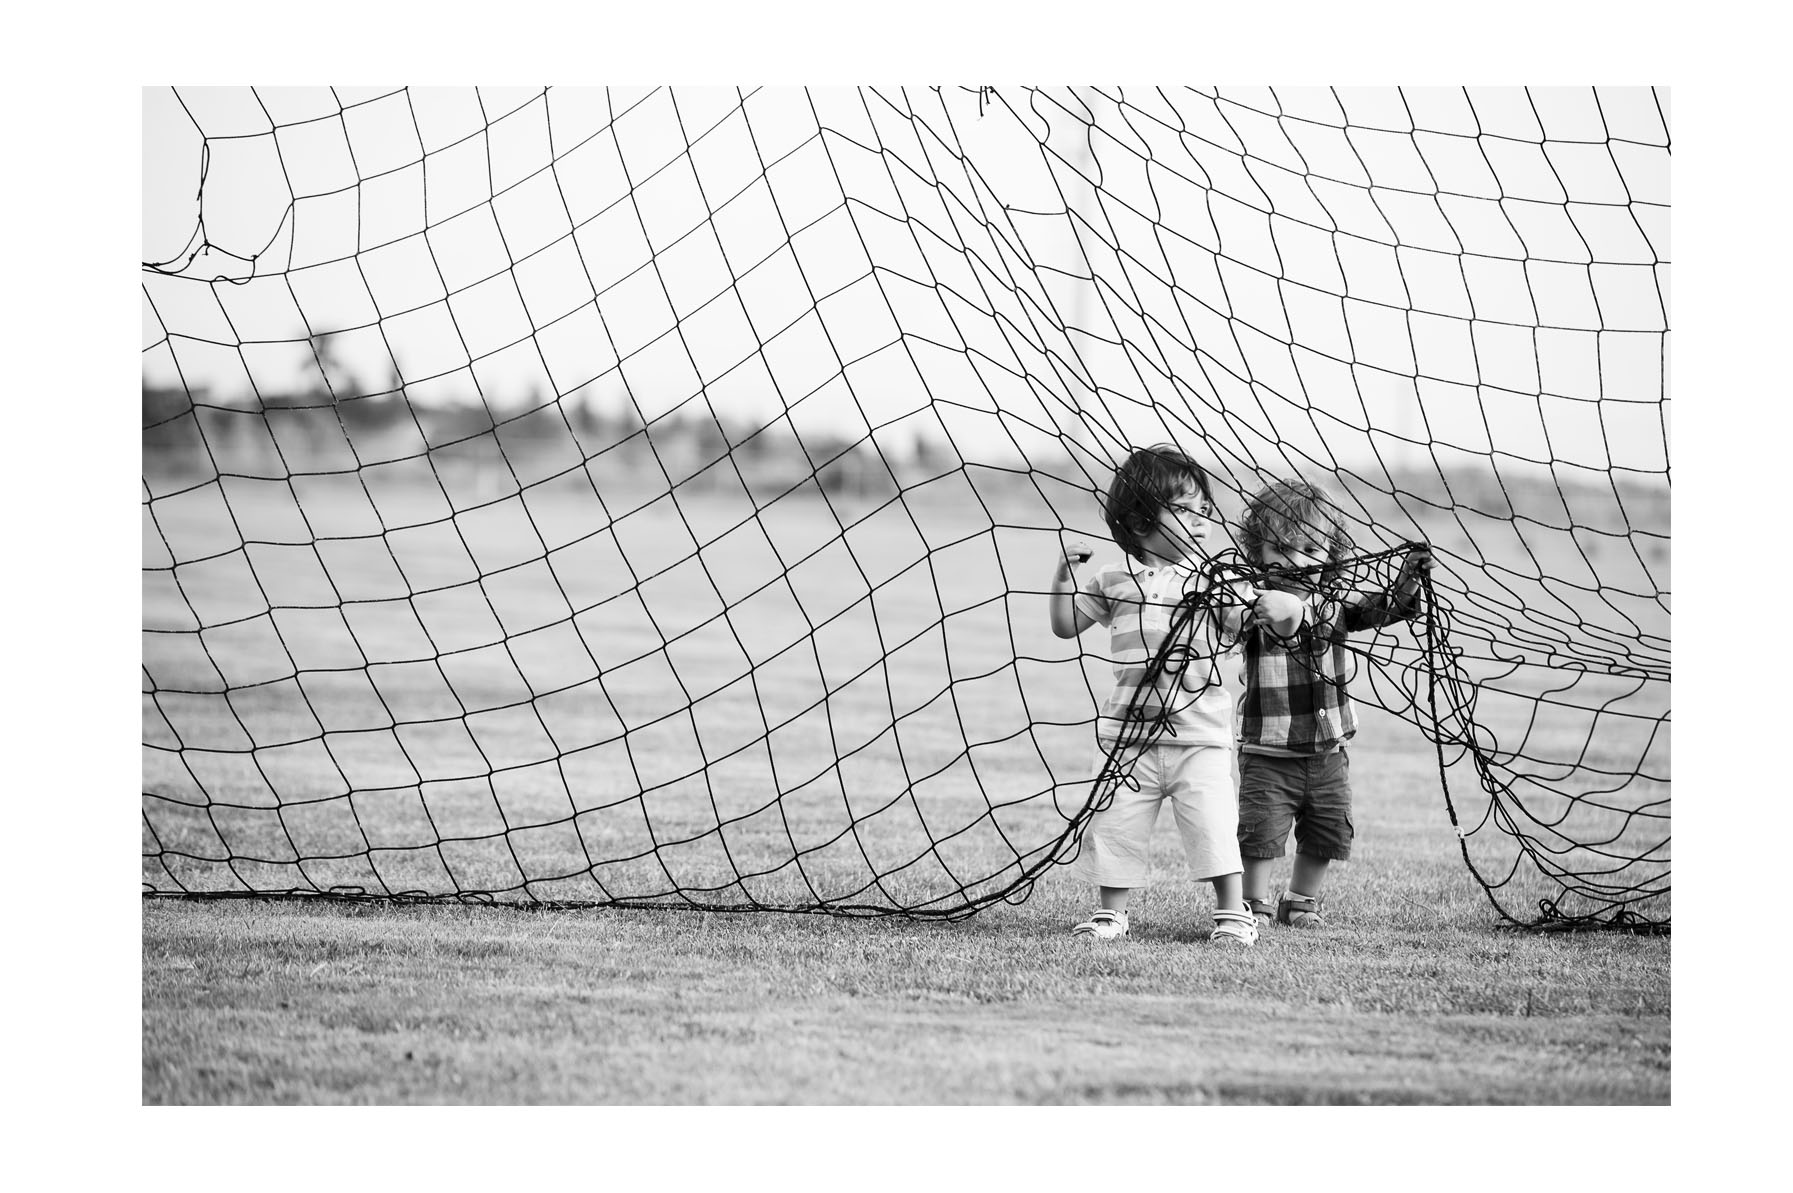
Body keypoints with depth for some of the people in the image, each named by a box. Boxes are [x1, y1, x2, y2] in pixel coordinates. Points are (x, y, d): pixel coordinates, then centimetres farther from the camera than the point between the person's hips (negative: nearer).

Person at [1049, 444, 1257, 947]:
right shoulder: (1114, 581, 7)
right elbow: (1065, 625, 12)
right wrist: (1065, 572, 2)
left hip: (1201, 735, -2)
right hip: (1130, 733, 2)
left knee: (1214, 825, -5)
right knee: (1115, 824, 5)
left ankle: (1232, 913, 7)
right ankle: (1109, 913, 20)